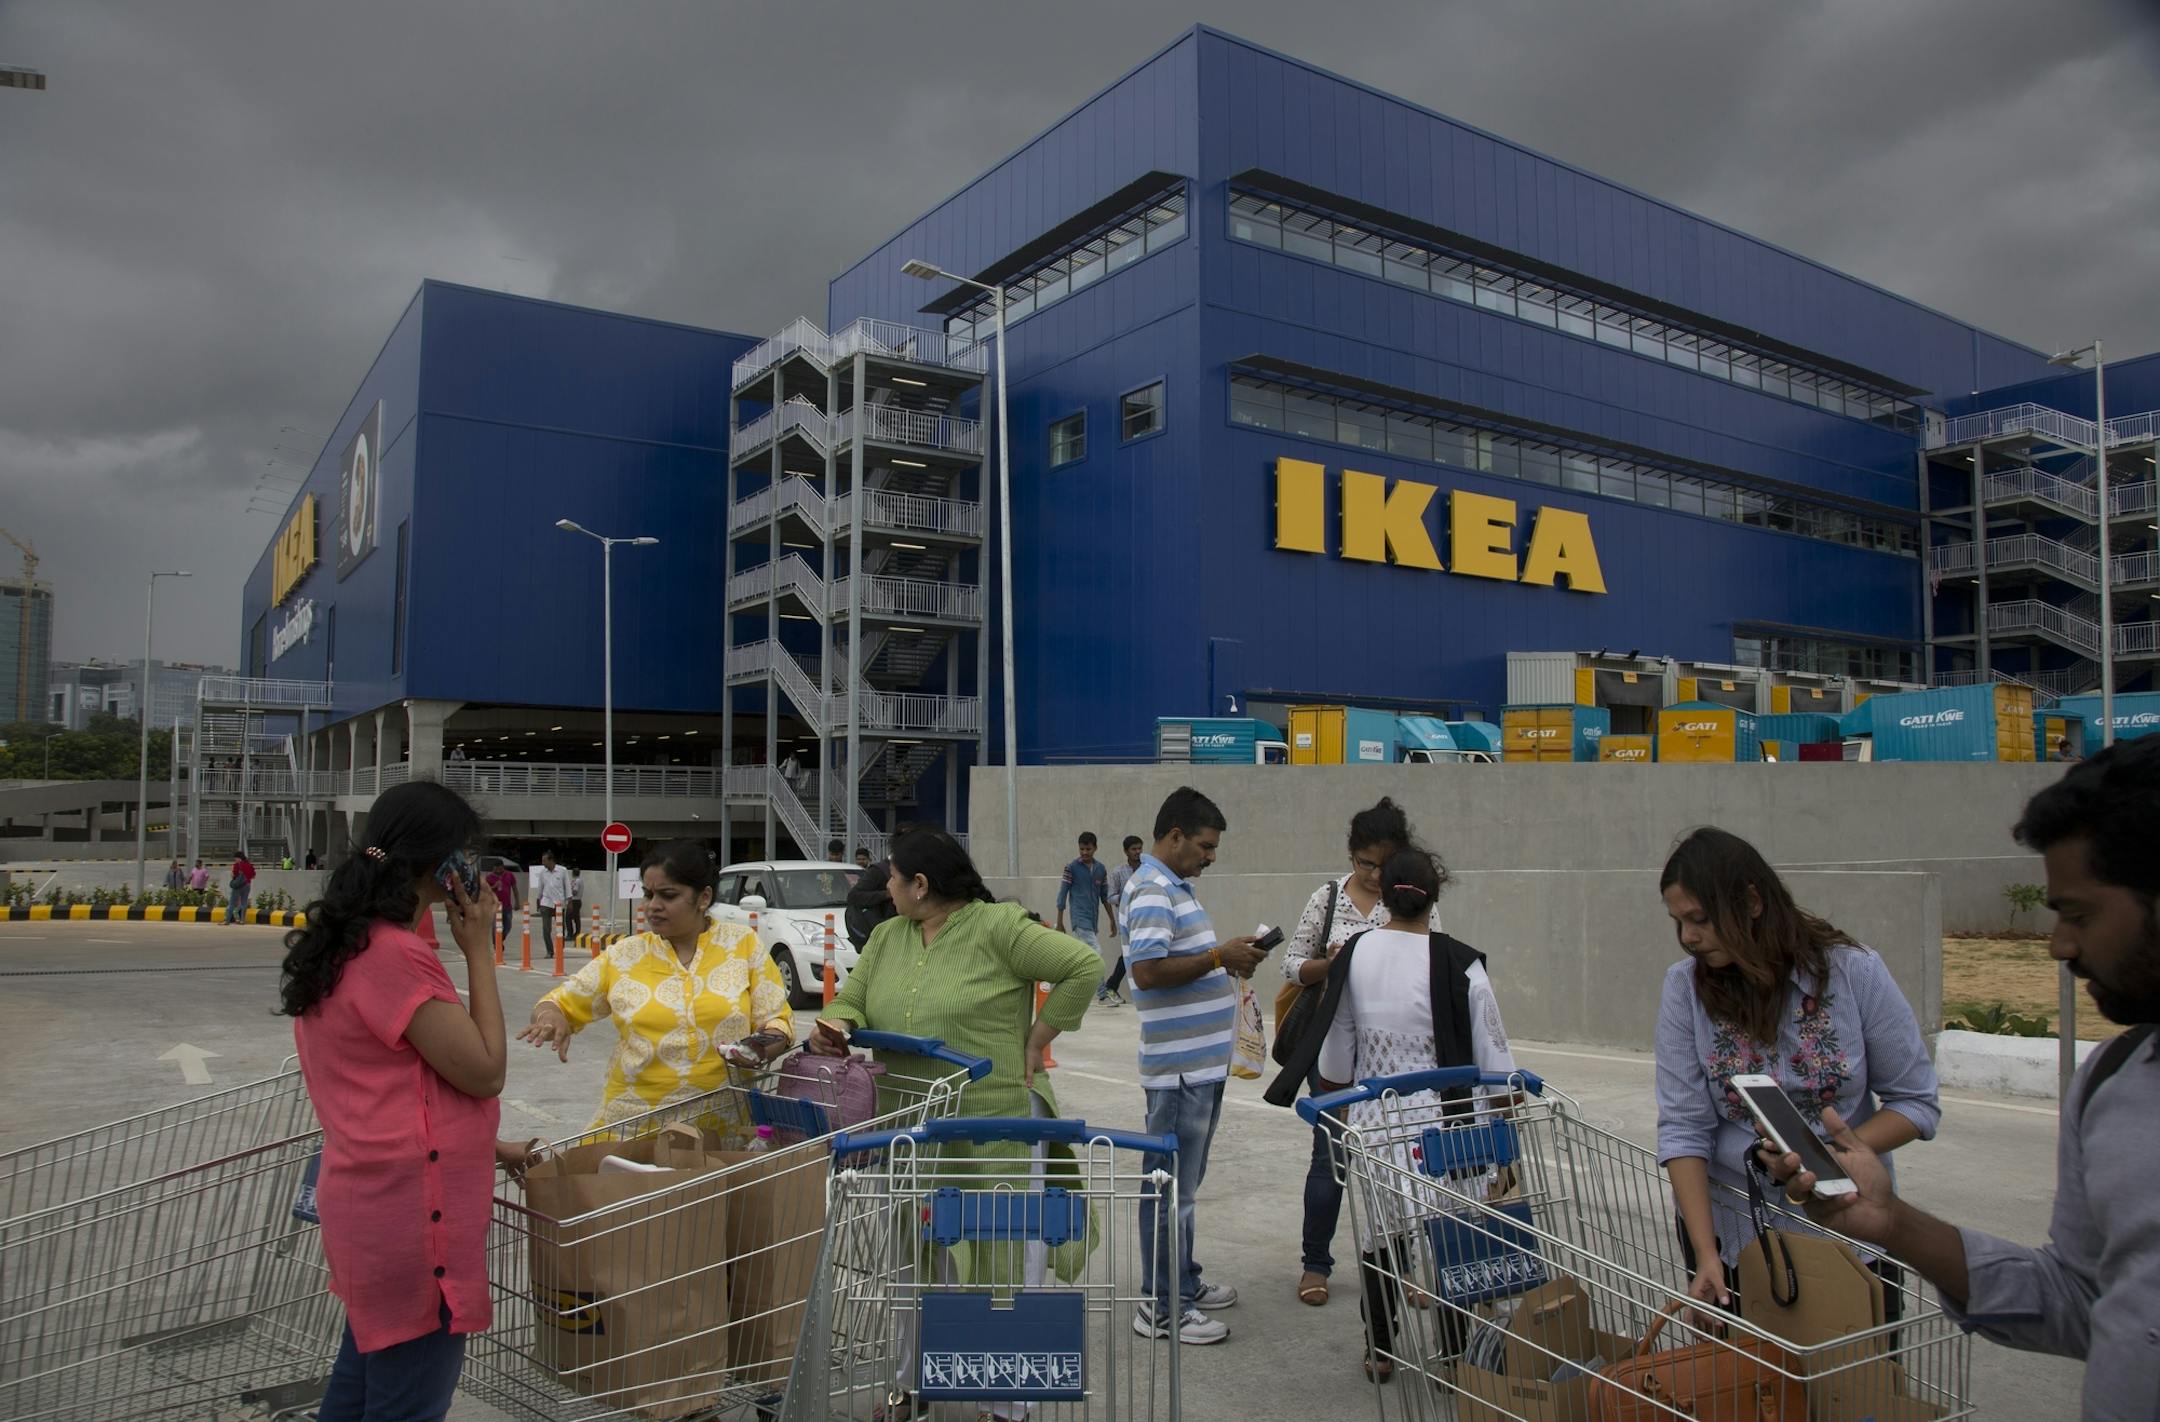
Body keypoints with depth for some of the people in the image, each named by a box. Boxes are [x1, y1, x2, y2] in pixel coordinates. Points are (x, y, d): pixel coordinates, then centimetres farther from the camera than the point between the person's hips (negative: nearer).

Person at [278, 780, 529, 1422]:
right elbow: (484, 1072, -17)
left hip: (371, 1196, 10)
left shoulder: (347, 941, 9)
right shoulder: (394, 953, -21)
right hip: (412, 1212, -10)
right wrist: (478, 948, -12)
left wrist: (484, 1147, 19)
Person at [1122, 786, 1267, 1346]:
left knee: (1185, 1180, 20)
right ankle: (1162, 1307, 9)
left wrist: (1228, 962, 9)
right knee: (1172, 1185, -1)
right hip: (1180, 1067, -10)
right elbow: (1148, 970, -28)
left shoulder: (1174, 887, 15)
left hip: (1201, 1063, 10)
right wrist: (1219, 955, -21)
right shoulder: (1152, 891, -17)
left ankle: (1183, 1282, 33)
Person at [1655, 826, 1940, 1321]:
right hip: (1726, 1228, 1)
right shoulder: (1686, 987, -9)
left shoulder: (1854, 972, -11)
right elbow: (1683, 1127, -12)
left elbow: (1917, 1101, -4)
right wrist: (1705, 1253, -20)